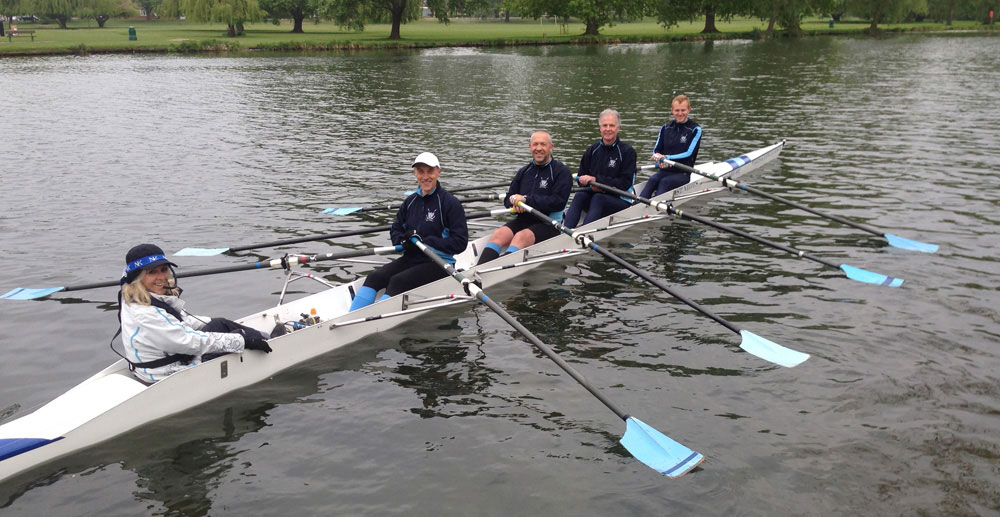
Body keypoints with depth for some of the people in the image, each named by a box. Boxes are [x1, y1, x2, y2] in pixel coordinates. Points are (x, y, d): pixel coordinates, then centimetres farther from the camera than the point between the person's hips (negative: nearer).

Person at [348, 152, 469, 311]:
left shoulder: (450, 202, -9)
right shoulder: (411, 201, 10)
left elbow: (460, 242, -15)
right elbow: (395, 229, 16)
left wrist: (425, 242, -20)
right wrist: (403, 242, -8)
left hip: (438, 263, -6)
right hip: (411, 259, 6)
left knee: (397, 281, -28)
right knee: (374, 277, -15)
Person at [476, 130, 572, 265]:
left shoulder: (561, 171, -2)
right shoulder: (524, 171, 16)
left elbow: (558, 202, -16)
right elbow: (508, 199, 17)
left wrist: (526, 199, -17)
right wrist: (515, 203, -9)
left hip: (549, 224, -5)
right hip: (524, 220, 5)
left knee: (521, 237, -33)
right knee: (498, 234, -21)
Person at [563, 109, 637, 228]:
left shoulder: (627, 151, -5)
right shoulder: (592, 150, 9)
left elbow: (625, 183, -14)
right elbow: (581, 178, 9)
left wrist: (596, 180, -20)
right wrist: (591, 185, -15)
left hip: (620, 200, -4)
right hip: (593, 196, 4)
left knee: (598, 198, -33)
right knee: (579, 196, -26)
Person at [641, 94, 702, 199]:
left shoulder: (695, 130, -1)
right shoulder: (665, 128, 13)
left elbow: (689, 154, -12)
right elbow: (656, 150, 11)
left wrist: (667, 157, -24)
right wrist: (658, 157, -15)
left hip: (682, 174, -3)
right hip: (664, 170, 3)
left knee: (664, 182, -33)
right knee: (652, 180, -29)